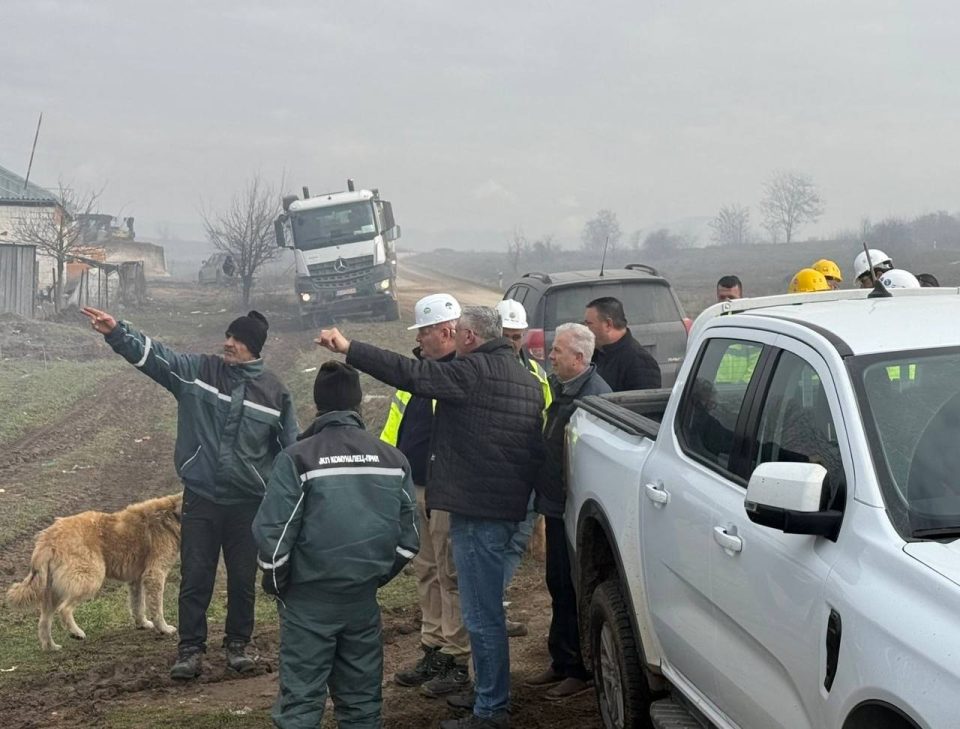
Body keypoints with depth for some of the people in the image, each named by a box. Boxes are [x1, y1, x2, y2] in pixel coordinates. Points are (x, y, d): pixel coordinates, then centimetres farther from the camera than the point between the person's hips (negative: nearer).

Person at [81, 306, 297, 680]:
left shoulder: (274, 390, -2)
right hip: (201, 498, 0)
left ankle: (237, 644, 27)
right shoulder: (197, 370, -2)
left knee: (242, 578, 10)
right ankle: (190, 649, 15)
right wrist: (117, 332, -28)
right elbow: (153, 354, -12)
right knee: (195, 578, 4)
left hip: (248, 501, 0)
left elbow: (290, 448, 5)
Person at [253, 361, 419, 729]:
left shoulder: (297, 457, -10)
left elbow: (272, 531, -12)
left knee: (300, 698, 2)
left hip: (309, 597, -4)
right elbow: (408, 534, 6)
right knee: (361, 695, 14)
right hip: (363, 596, 4)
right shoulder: (393, 458, 4)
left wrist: (276, 582, 4)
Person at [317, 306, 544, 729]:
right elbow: (536, 447, 20)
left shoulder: (476, 370, -13)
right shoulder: (526, 379, 16)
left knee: (481, 613, -4)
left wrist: (349, 349, -14)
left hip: (476, 508, -10)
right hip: (509, 506, 10)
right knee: (487, 608, 19)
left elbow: (411, 374, -19)